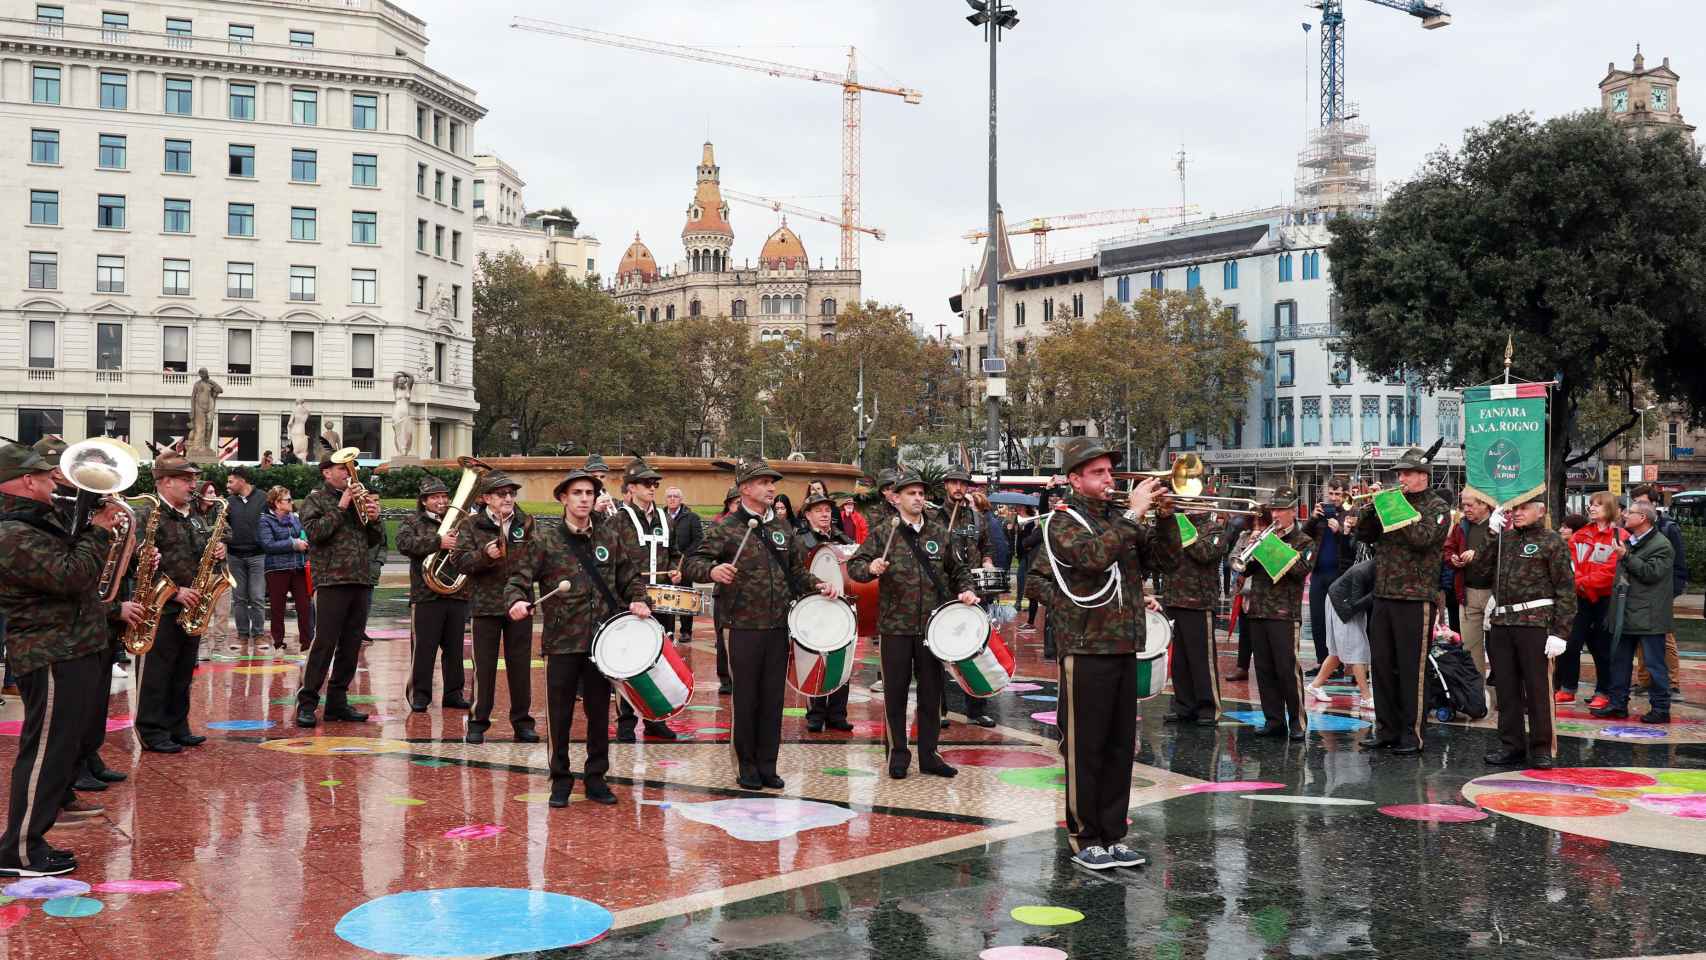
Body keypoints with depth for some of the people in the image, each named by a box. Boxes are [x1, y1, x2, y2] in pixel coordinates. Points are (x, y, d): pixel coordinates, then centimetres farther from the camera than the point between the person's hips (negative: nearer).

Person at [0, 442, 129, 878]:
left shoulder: (37, 522, 15)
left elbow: (70, 564, 23)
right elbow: (73, 577, -25)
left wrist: (96, 528, 8)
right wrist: (99, 531, -13)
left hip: (70, 651, 11)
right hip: (53, 660, -11)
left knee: (59, 751, 16)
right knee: (47, 752, -6)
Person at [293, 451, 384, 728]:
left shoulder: (358, 499, 19)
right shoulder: (315, 500, 4)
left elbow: (377, 540, 18)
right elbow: (315, 532, -14)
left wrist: (374, 519, -1)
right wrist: (340, 507, -13)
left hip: (360, 581, 6)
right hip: (331, 580, -6)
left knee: (351, 645, 7)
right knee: (324, 643, -9)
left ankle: (337, 701, 14)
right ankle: (307, 703, -4)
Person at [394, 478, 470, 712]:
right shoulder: (412, 523, 5)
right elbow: (404, 543, -15)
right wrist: (438, 542, -22)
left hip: (458, 595, 4)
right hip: (426, 596, -4)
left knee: (454, 648, 9)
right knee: (423, 648, -3)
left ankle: (454, 694, 17)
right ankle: (419, 695, 5)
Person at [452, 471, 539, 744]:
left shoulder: (526, 523, 6)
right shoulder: (473, 525, 1)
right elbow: (460, 561, -6)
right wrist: (485, 555, -21)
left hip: (519, 602, 2)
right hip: (486, 604, -2)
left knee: (520, 665, 7)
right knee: (484, 666, 3)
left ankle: (522, 721, 17)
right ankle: (478, 722, 12)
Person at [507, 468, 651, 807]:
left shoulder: (609, 536, 7)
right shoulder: (546, 539, -2)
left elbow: (630, 575, 14)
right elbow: (519, 578, -5)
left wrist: (638, 599, -4)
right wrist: (517, 600, -25)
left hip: (603, 639, 3)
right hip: (562, 642, -2)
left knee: (599, 712, 9)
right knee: (559, 714, 4)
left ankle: (595, 778, 22)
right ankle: (561, 779, 18)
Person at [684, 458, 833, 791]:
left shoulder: (783, 528, 12)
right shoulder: (726, 528, -5)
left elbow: (796, 570, 21)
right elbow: (691, 564, -10)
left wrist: (817, 585, 2)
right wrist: (712, 571, -31)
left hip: (778, 627, 5)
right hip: (745, 627, -5)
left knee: (773, 698, 8)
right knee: (746, 699, 3)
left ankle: (767, 766, 18)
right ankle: (747, 767, 15)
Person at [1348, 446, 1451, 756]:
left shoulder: (1436, 507, -1)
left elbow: (1423, 538, -19)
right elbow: (1364, 534, 9)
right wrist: (1371, 506, -5)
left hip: (1415, 599, -6)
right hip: (1383, 596, 6)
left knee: (1410, 669, -3)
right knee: (1381, 664, 9)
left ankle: (1410, 733, 4)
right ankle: (1385, 728, 18)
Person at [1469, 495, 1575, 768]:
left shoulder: (1552, 542, -1)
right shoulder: (1504, 538, 17)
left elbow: (1566, 590, -5)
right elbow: (1480, 567, 9)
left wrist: (1559, 632, -11)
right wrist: (1491, 535, 3)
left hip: (1534, 623, -5)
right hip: (1501, 622, 6)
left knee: (1537, 688, -2)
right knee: (1506, 687, 9)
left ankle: (1541, 748, 6)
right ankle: (1511, 744, 19)